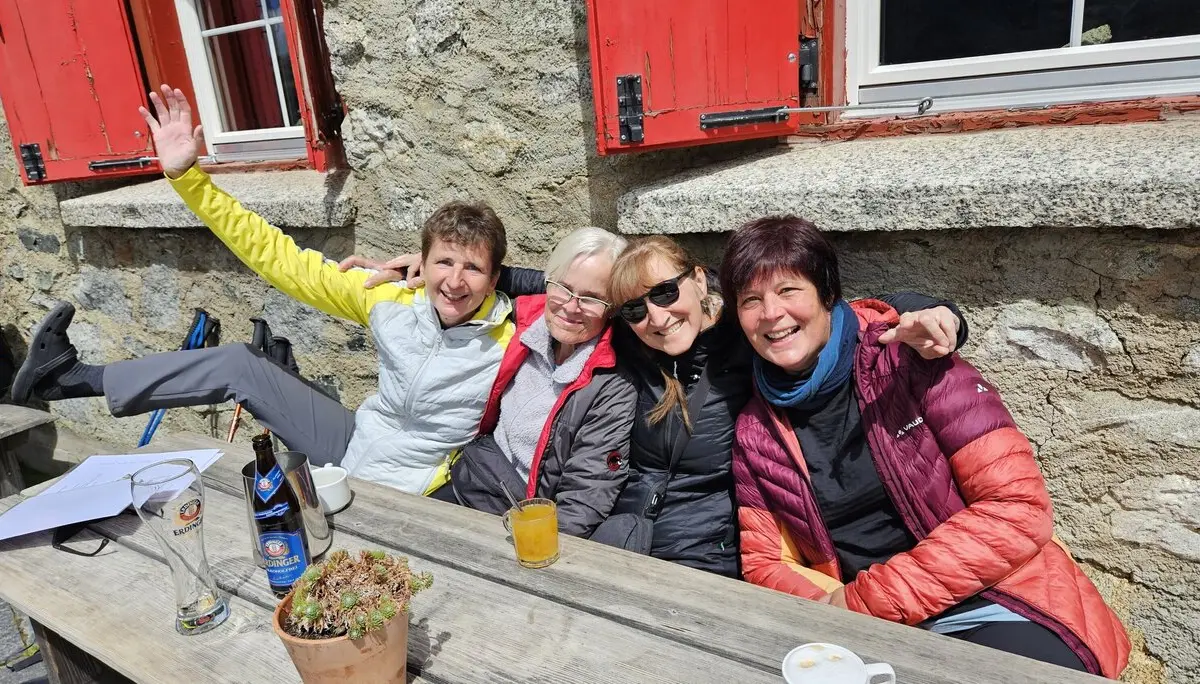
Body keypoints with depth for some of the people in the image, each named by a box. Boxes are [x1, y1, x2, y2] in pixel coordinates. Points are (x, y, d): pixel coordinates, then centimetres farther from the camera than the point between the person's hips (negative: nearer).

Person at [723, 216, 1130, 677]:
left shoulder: (908, 360, -6)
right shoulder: (754, 432, 4)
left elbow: (1019, 509, -11)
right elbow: (764, 562, 9)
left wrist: (865, 599, -13)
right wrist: (831, 607, -13)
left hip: (993, 608, -1)